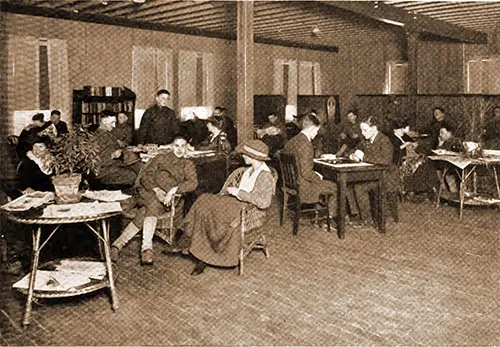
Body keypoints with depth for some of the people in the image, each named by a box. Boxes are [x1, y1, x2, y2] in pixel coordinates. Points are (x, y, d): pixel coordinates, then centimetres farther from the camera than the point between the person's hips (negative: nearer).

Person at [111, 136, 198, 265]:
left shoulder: (188, 165, 21)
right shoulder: (161, 158, 20)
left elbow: (193, 182, 1)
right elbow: (146, 175, 7)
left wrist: (174, 190, -16)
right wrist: (156, 189, -13)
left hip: (167, 198, 0)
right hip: (148, 192, 0)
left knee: (145, 212, -31)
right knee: (153, 204, -35)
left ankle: (117, 245, -35)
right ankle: (147, 249, -40)